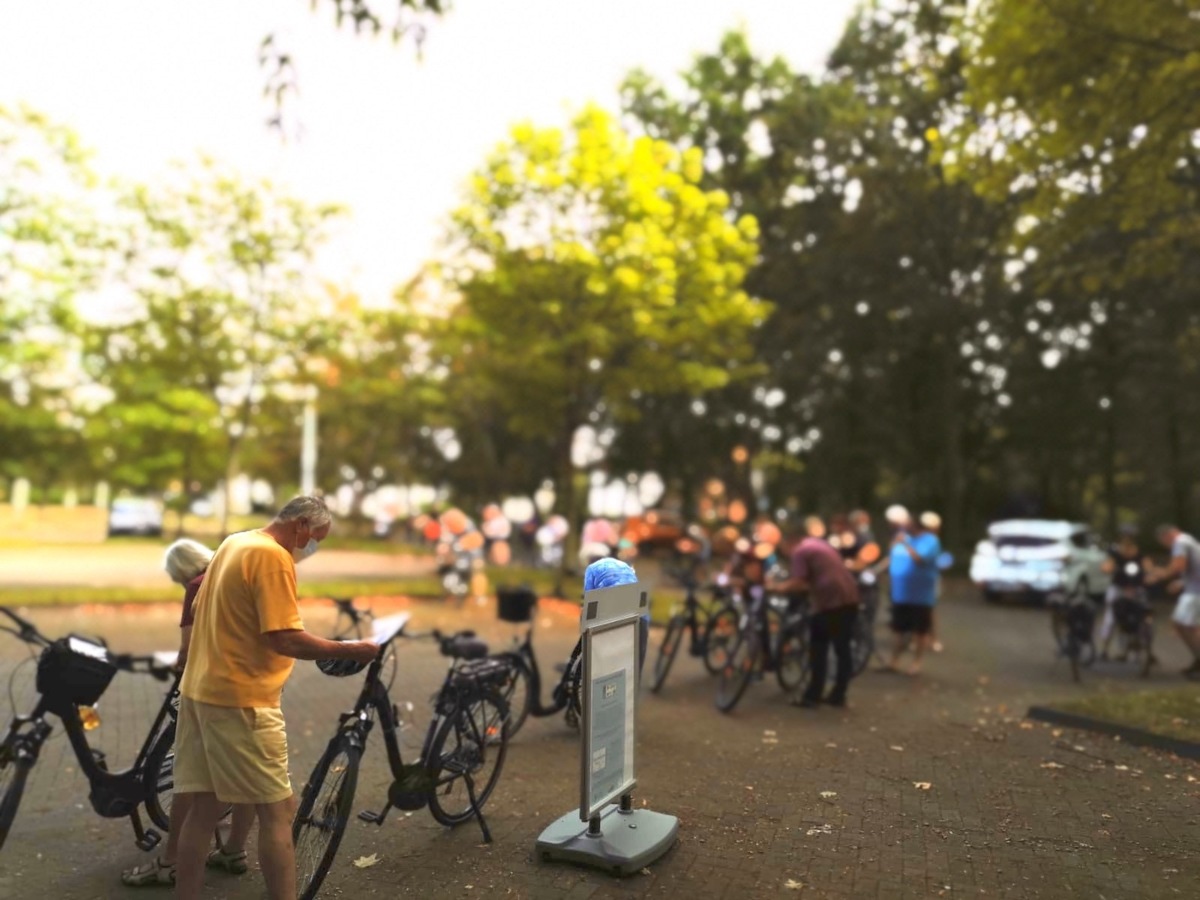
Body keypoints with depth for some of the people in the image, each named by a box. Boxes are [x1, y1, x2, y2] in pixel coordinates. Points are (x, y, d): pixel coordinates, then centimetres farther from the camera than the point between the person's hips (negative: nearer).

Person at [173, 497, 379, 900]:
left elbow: (200, 611, 21)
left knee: (203, 807, 14)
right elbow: (286, 640, -22)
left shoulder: (233, 543, 13)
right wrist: (351, 650, -14)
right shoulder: (273, 556, -17)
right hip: (240, 699, -9)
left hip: (201, 691, 9)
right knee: (277, 811, -2)